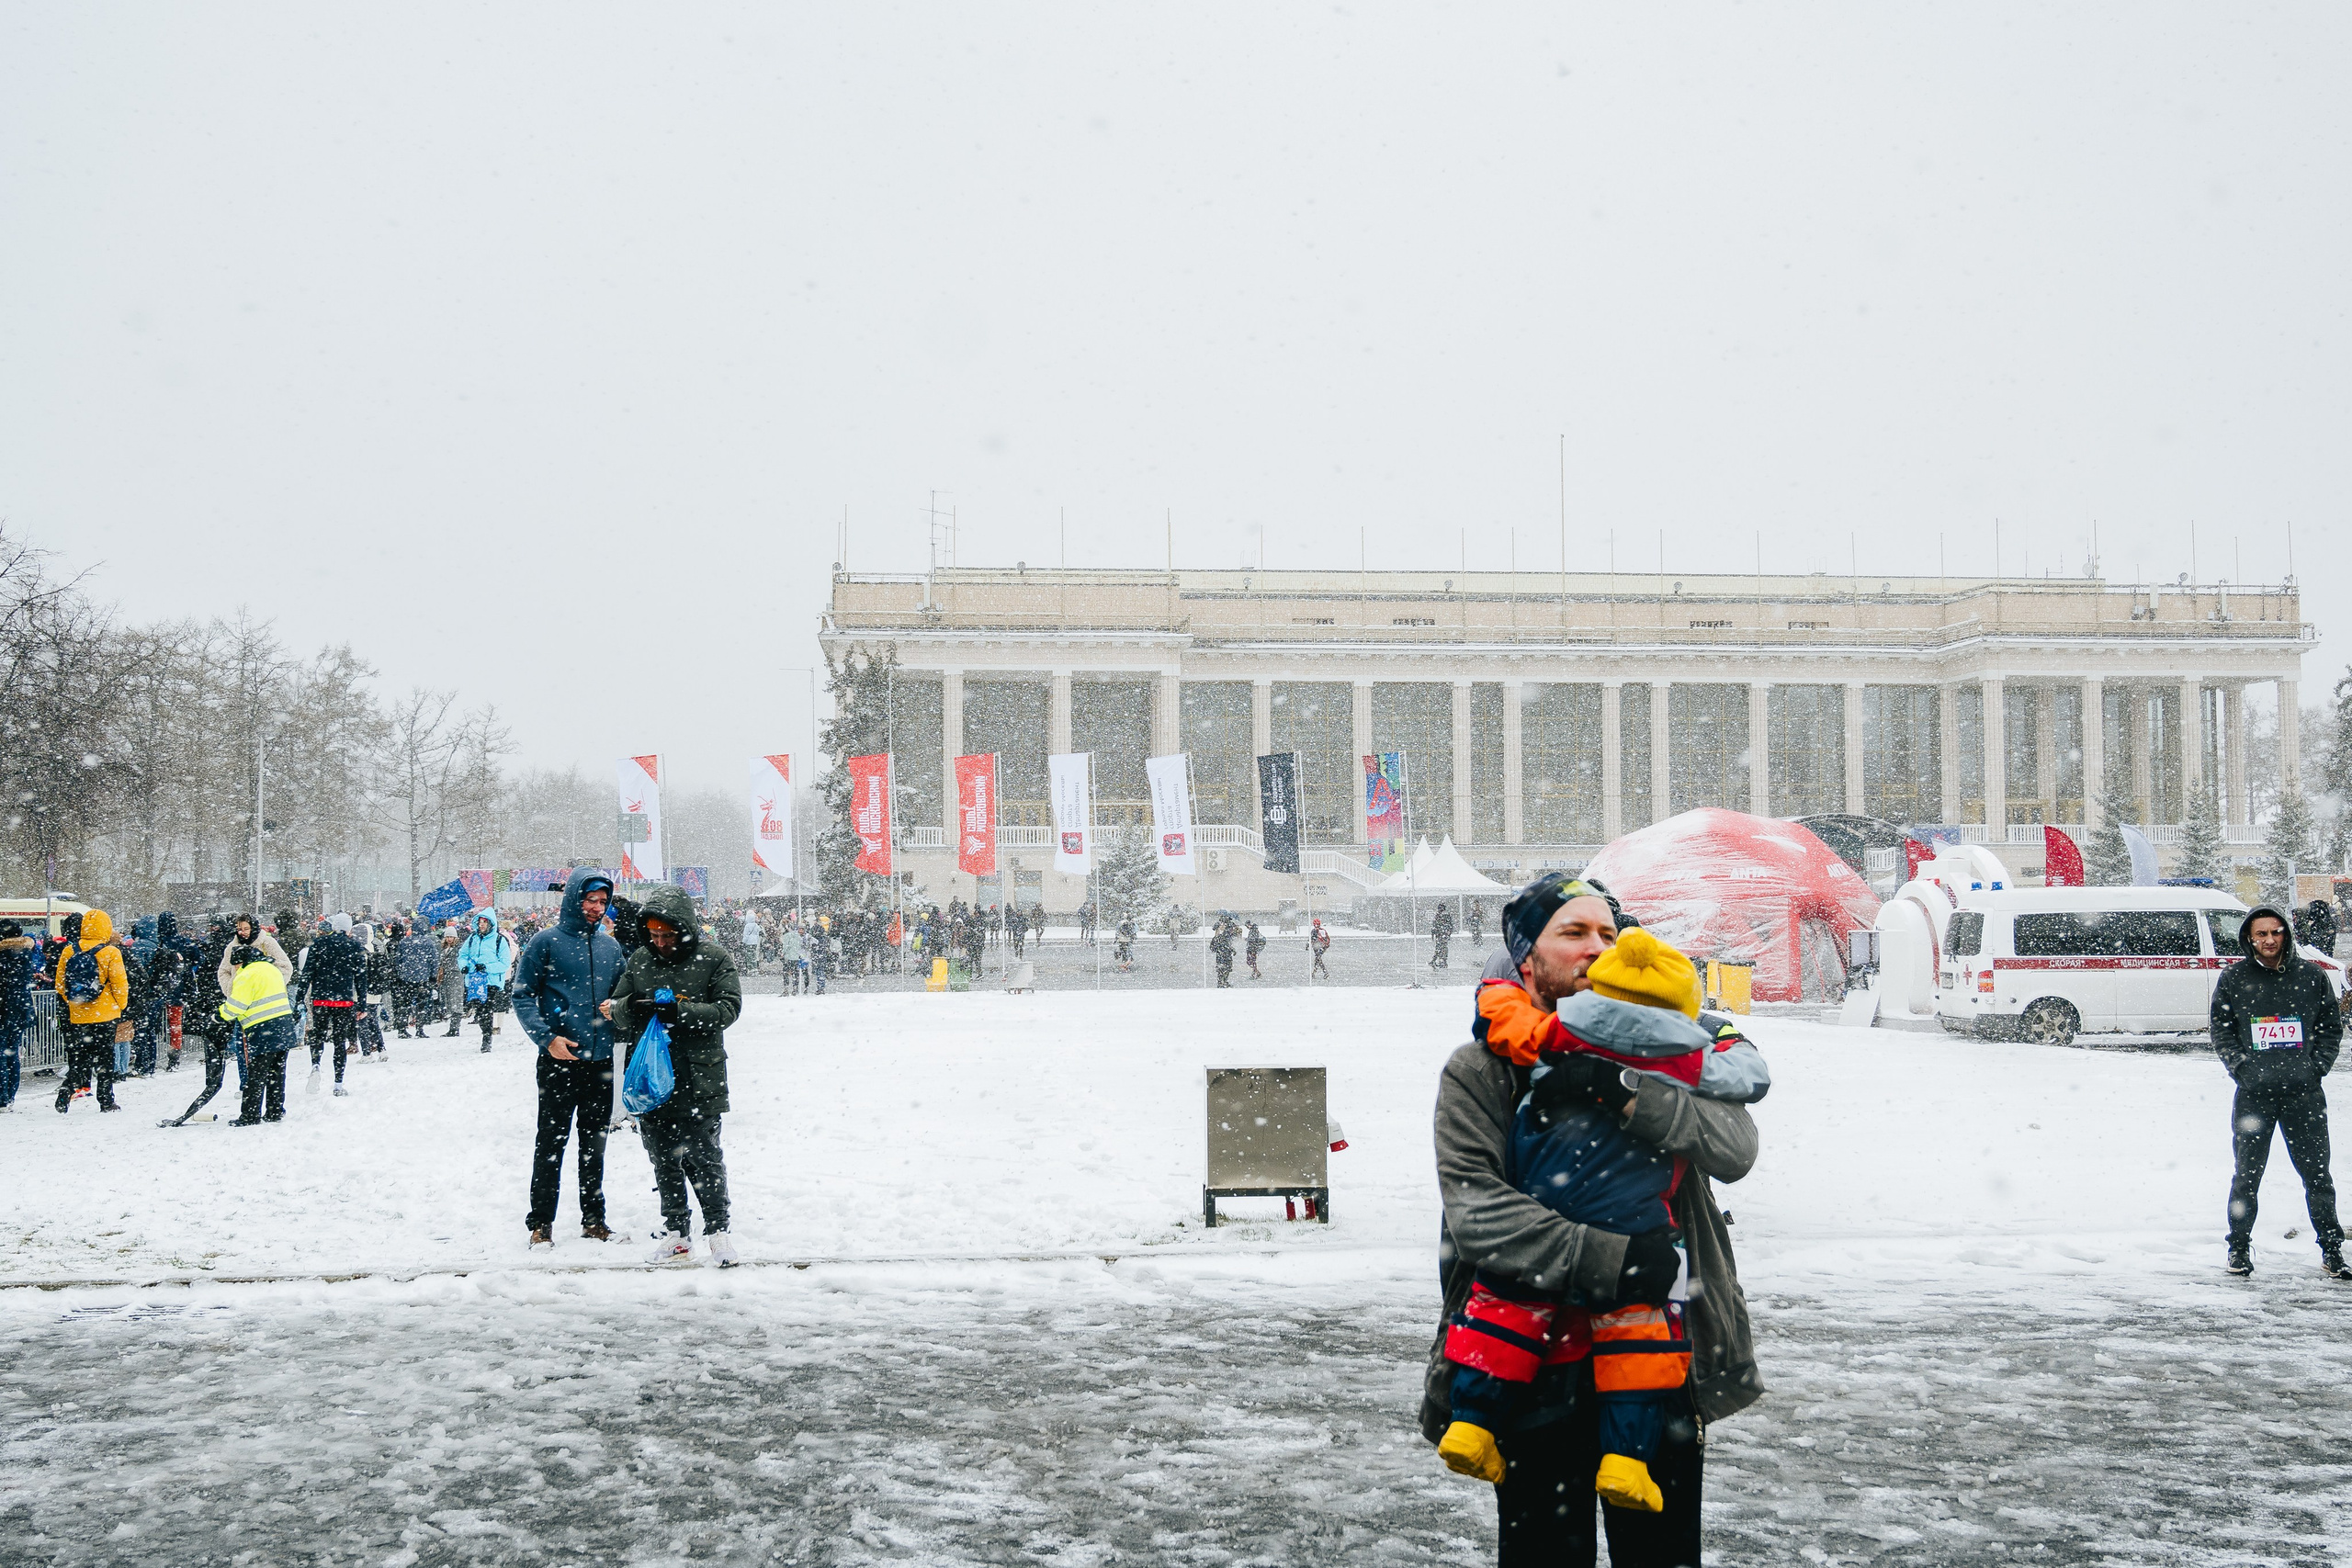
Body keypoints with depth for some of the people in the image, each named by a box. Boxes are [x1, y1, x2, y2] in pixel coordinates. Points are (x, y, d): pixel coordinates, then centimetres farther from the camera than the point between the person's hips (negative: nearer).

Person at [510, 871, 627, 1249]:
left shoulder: (610, 945, 12)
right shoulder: (546, 942, -3)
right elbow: (522, 996, -4)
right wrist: (546, 1037, -16)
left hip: (602, 1062, 5)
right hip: (559, 1062, -5)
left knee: (595, 1143, 12)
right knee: (551, 1143, -2)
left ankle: (594, 1218, 20)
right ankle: (540, 1223, 5)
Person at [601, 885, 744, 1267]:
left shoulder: (713, 960, -2)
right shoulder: (639, 961, 9)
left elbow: (728, 1009, -10)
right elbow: (616, 1012, 11)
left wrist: (678, 1012, -20)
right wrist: (631, 1006, -14)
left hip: (699, 1078, -4)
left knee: (703, 1156, -4)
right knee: (664, 1160, 10)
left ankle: (718, 1228, 10)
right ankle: (675, 1229, 21)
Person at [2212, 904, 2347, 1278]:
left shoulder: (2311, 975, 5)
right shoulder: (2233, 978, 3)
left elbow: (2332, 1026, 10)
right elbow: (2221, 1031, 7)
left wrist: (2317, 1066, -3)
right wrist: (2243, 1069, -6)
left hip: (2304, 1093, 1)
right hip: (2253, 1095, -1)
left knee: (2317, 1174, 4)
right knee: (2248, 1175, 5)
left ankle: (2332, 1249, 14)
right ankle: (2239, 1248, 17)